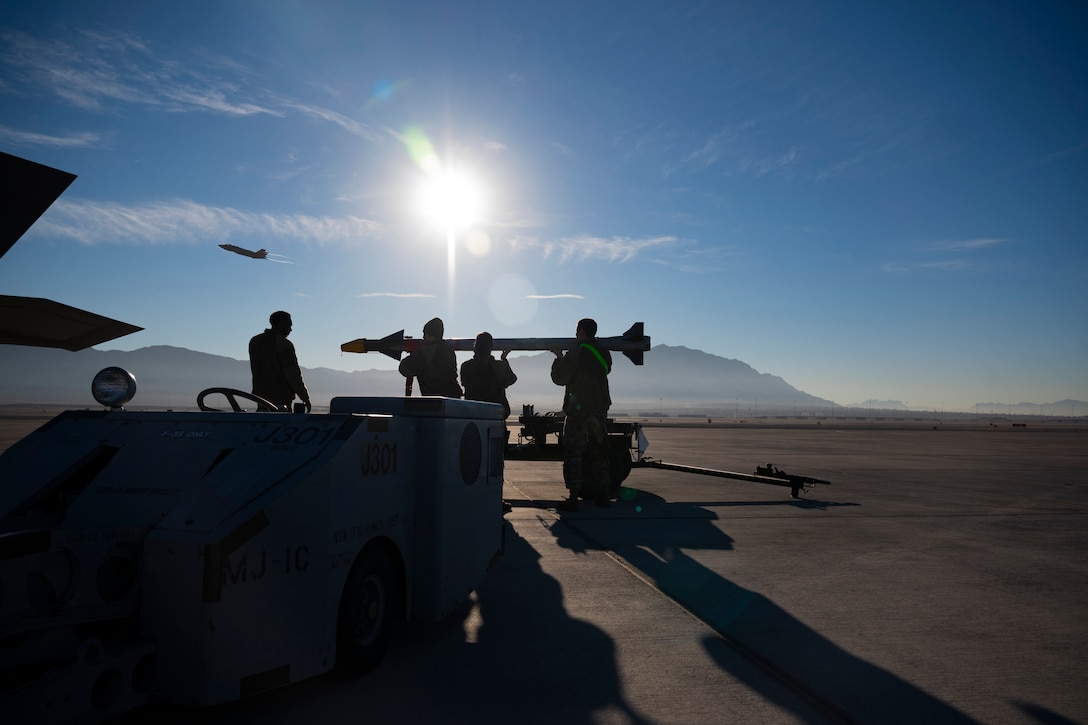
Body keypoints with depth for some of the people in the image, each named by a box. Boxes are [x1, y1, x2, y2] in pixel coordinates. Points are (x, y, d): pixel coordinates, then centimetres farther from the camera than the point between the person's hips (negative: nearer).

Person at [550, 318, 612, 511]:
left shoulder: (576, 352, -12)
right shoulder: (603, 353, 8)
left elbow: (559, 378, -7)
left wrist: (559, 357, 10)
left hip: (579, 410, -7)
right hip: (600, 408, 7)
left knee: (573, 453, -3)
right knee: (598, 452, 15)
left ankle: (573, 497, -7)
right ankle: (603, 495, 21)